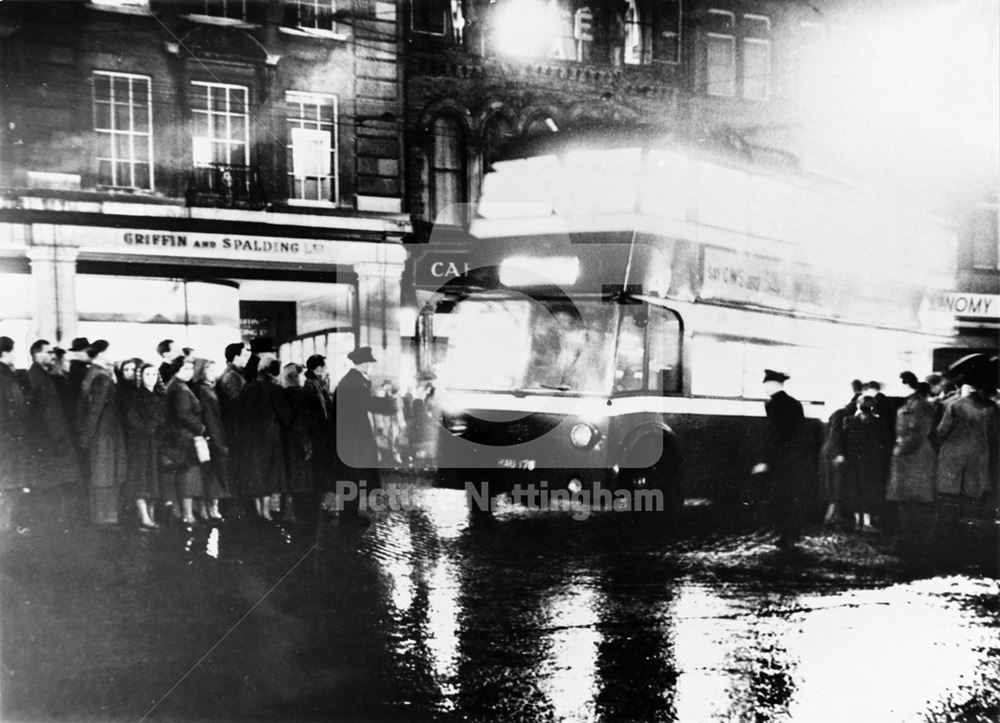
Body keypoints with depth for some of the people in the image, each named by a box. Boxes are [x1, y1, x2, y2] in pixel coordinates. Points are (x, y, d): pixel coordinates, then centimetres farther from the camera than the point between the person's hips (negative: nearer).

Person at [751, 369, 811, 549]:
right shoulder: (795, 403, 8)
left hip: (782, 460, -6)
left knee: (782, 500, 1)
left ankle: (786, 537, 4)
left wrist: (765, 461, -14)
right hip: (800, 458, 6)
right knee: (795, 498, 15)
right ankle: (795, 534, 23)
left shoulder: (773, 404, -11)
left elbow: (772, 433, -16)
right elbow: (800, 431, 14)